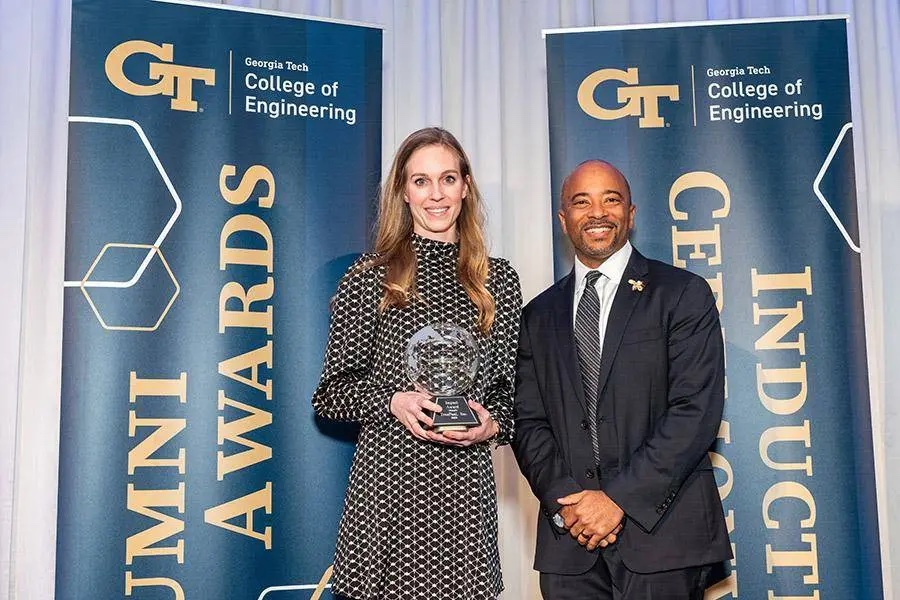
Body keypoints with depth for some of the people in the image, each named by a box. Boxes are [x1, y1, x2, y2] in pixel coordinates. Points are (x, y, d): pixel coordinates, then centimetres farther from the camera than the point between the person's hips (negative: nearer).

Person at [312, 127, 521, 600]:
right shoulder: (369, 278, 2)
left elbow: (512, 389, 15)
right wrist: (393, 402, -14)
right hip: (387, 478, -2)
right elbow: (331, 393, 2)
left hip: (467, 485, 2)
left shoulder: (498, 280, 9)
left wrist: (493, 425, -5)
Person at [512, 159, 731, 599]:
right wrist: (565, 501, -8)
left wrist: (620, 498, -14)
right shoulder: (539, 315, 12)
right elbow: (528, 423, 7)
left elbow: (696, 410, -9)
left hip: (663, 532, -2)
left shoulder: (682, 294, 0)